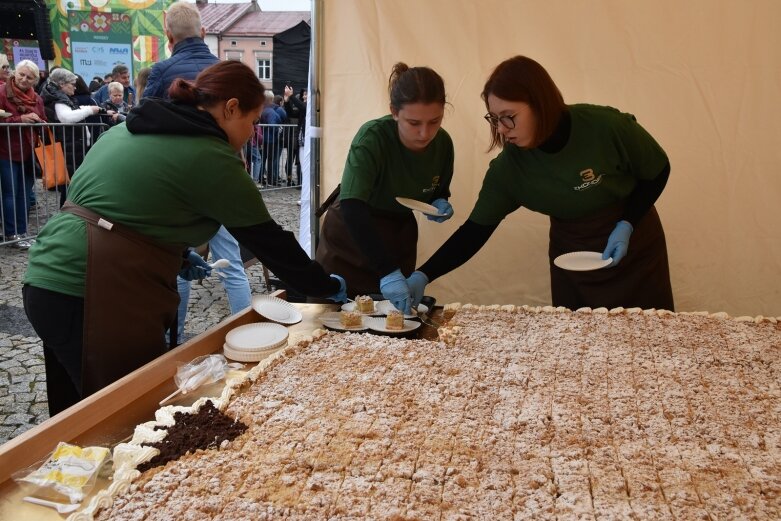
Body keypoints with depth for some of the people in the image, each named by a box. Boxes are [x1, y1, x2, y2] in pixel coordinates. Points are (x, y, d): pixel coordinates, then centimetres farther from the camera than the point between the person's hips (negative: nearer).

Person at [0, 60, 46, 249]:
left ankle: (22, 232, 18)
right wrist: (20, 119, -23)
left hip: (29, 153, 6)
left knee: (24, 194, 10)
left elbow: (43, 124, 15)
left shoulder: (37, 98, 11)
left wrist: (37, 121, -4)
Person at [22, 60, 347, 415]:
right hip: (96, 298, -9)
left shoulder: (131, 129, 14)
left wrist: (176, 256, 25)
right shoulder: (210, 157, -11)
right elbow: (267, 239, -4)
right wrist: (327, 286, 9)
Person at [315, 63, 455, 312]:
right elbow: (351, 208, -39)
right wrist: (387, 271, -48)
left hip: (397, 243, 4)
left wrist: (440, 204, -17)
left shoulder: (443, 143, -12)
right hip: (349, 244, -4)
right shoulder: (372, 138, -28)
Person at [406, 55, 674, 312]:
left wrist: (626, 225, -23)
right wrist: (423, 275, -26)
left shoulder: (606, 126, -27)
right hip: (570, 257, 2)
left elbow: (657, 172, -10)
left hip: (633, 244, -1)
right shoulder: (509, 166, -19)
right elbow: (475, 230, -16)